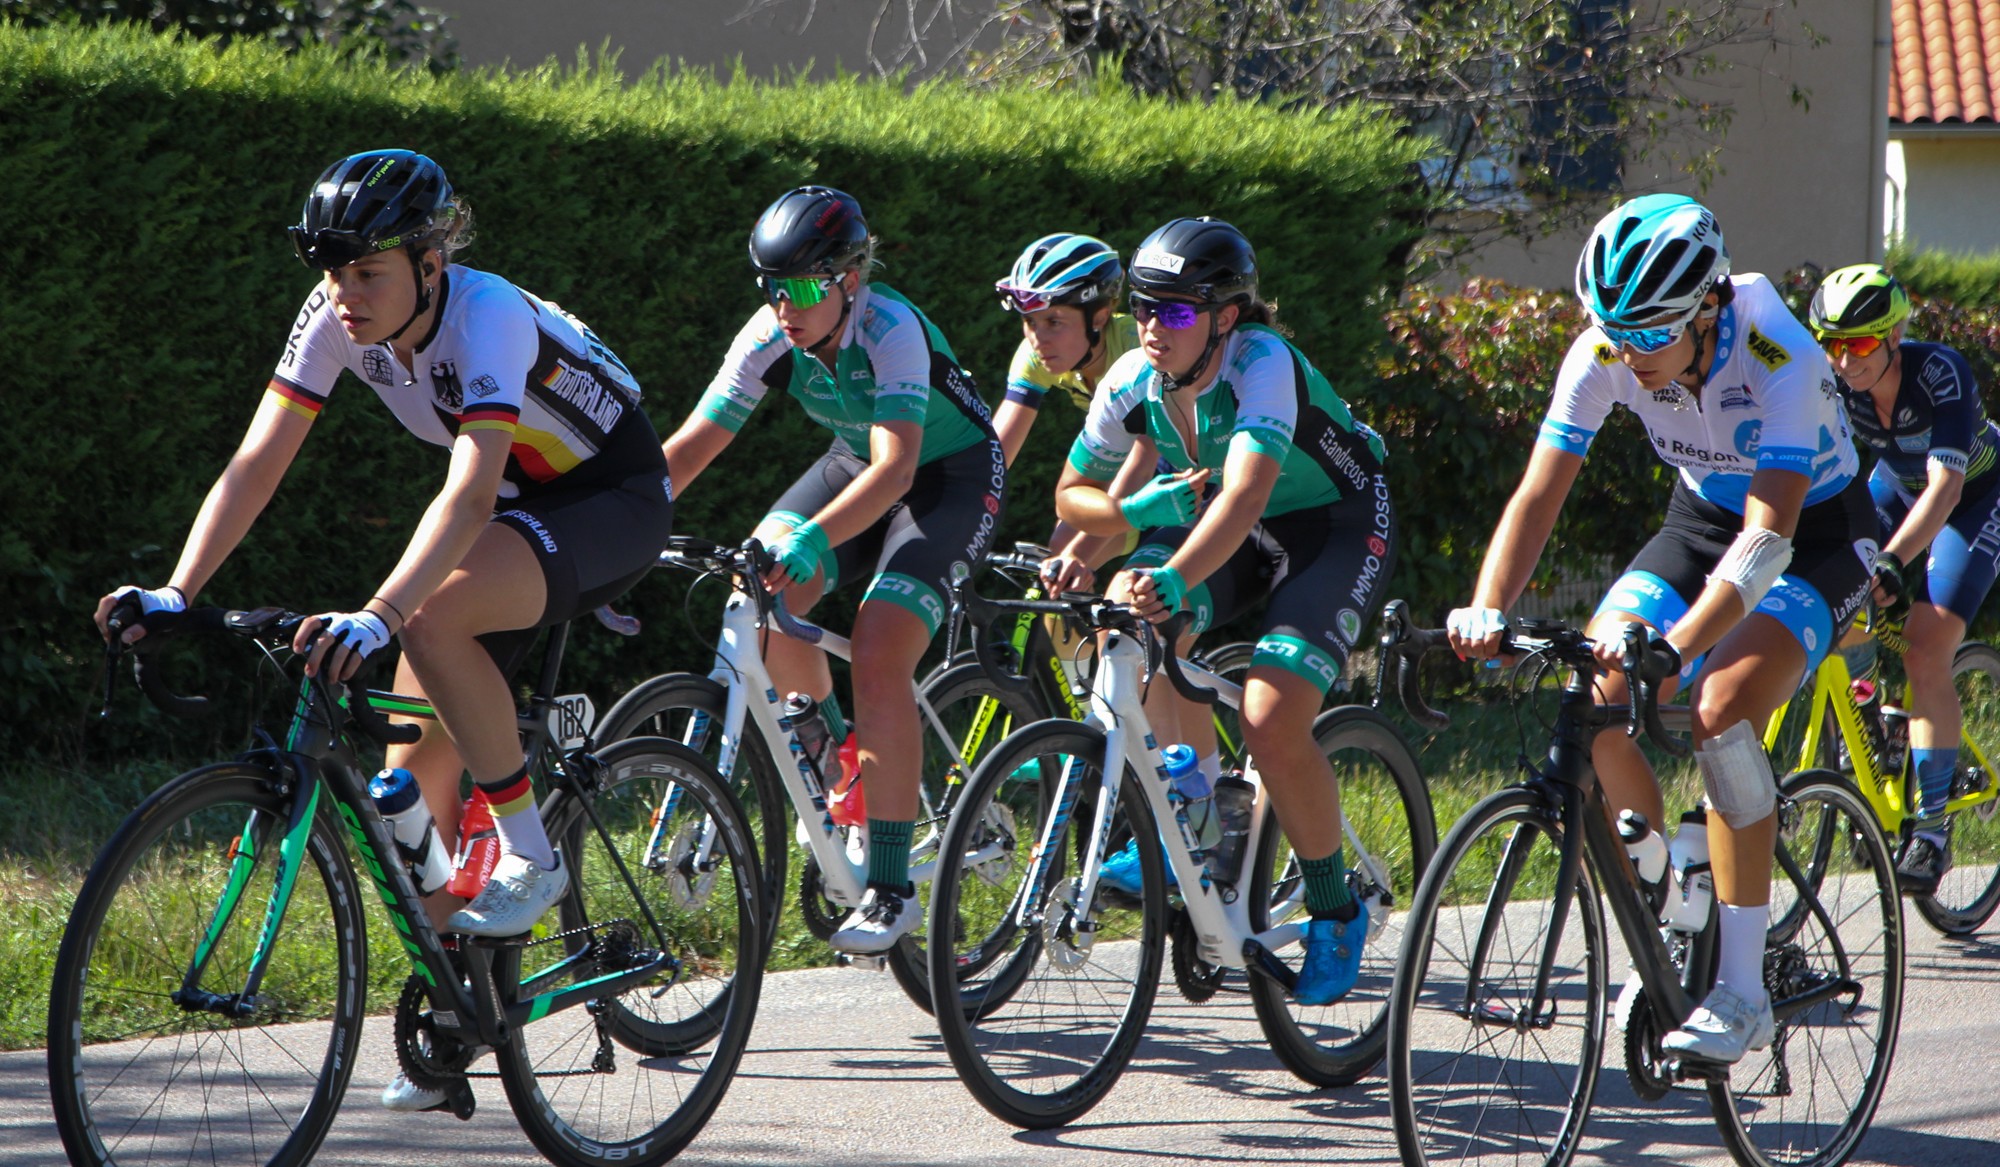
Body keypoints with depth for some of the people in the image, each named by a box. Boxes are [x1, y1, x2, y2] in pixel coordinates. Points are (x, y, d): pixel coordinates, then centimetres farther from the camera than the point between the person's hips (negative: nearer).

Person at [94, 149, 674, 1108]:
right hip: (520, 497, 7)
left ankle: (530, 858, -18)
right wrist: (177, 592, -31)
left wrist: (377, 615, -59)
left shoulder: (488, 317, -33)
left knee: (434, 620, -35)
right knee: (415, 779, -1)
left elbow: (470, 492, -46)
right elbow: (258, 461, -17)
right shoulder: (335, 320, -14)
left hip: (615, 498, -7)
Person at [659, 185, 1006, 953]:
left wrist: (813, 540, -58)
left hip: (954, 475, -6)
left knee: (879, 658, -24)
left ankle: (891, 887, -20)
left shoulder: (891, 331, -32)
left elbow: (894, 468, -44)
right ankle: (831, 741, 15)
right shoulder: (771, 337, -16)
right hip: (856, 465, 7)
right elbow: (692, 446, -15)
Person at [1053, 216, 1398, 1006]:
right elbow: (1074, 495, -1)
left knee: (1272, 723, -24)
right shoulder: (1133, 384, -14)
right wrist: (1132, 509, -24)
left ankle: (1335, 914, -1)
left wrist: (1174, 579, -61)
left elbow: (1244, 496, -46)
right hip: (1226, 534, 6)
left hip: (1337, 527, -6)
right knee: (1132, 614, -22)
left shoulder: (1262, 364, -31)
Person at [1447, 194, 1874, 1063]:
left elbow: (1769, 534, -43)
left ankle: (1744, 994, -23)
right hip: (1705, 518, 5)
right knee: (1592, 696, -17)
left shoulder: (1780, 361, -35)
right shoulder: (1605, 352, -21)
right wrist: (1486, 610, -38)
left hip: (1817, 535, -5)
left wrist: (1675, 645, -57)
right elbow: (1538, 495, -20)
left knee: (1719, 709, -30)